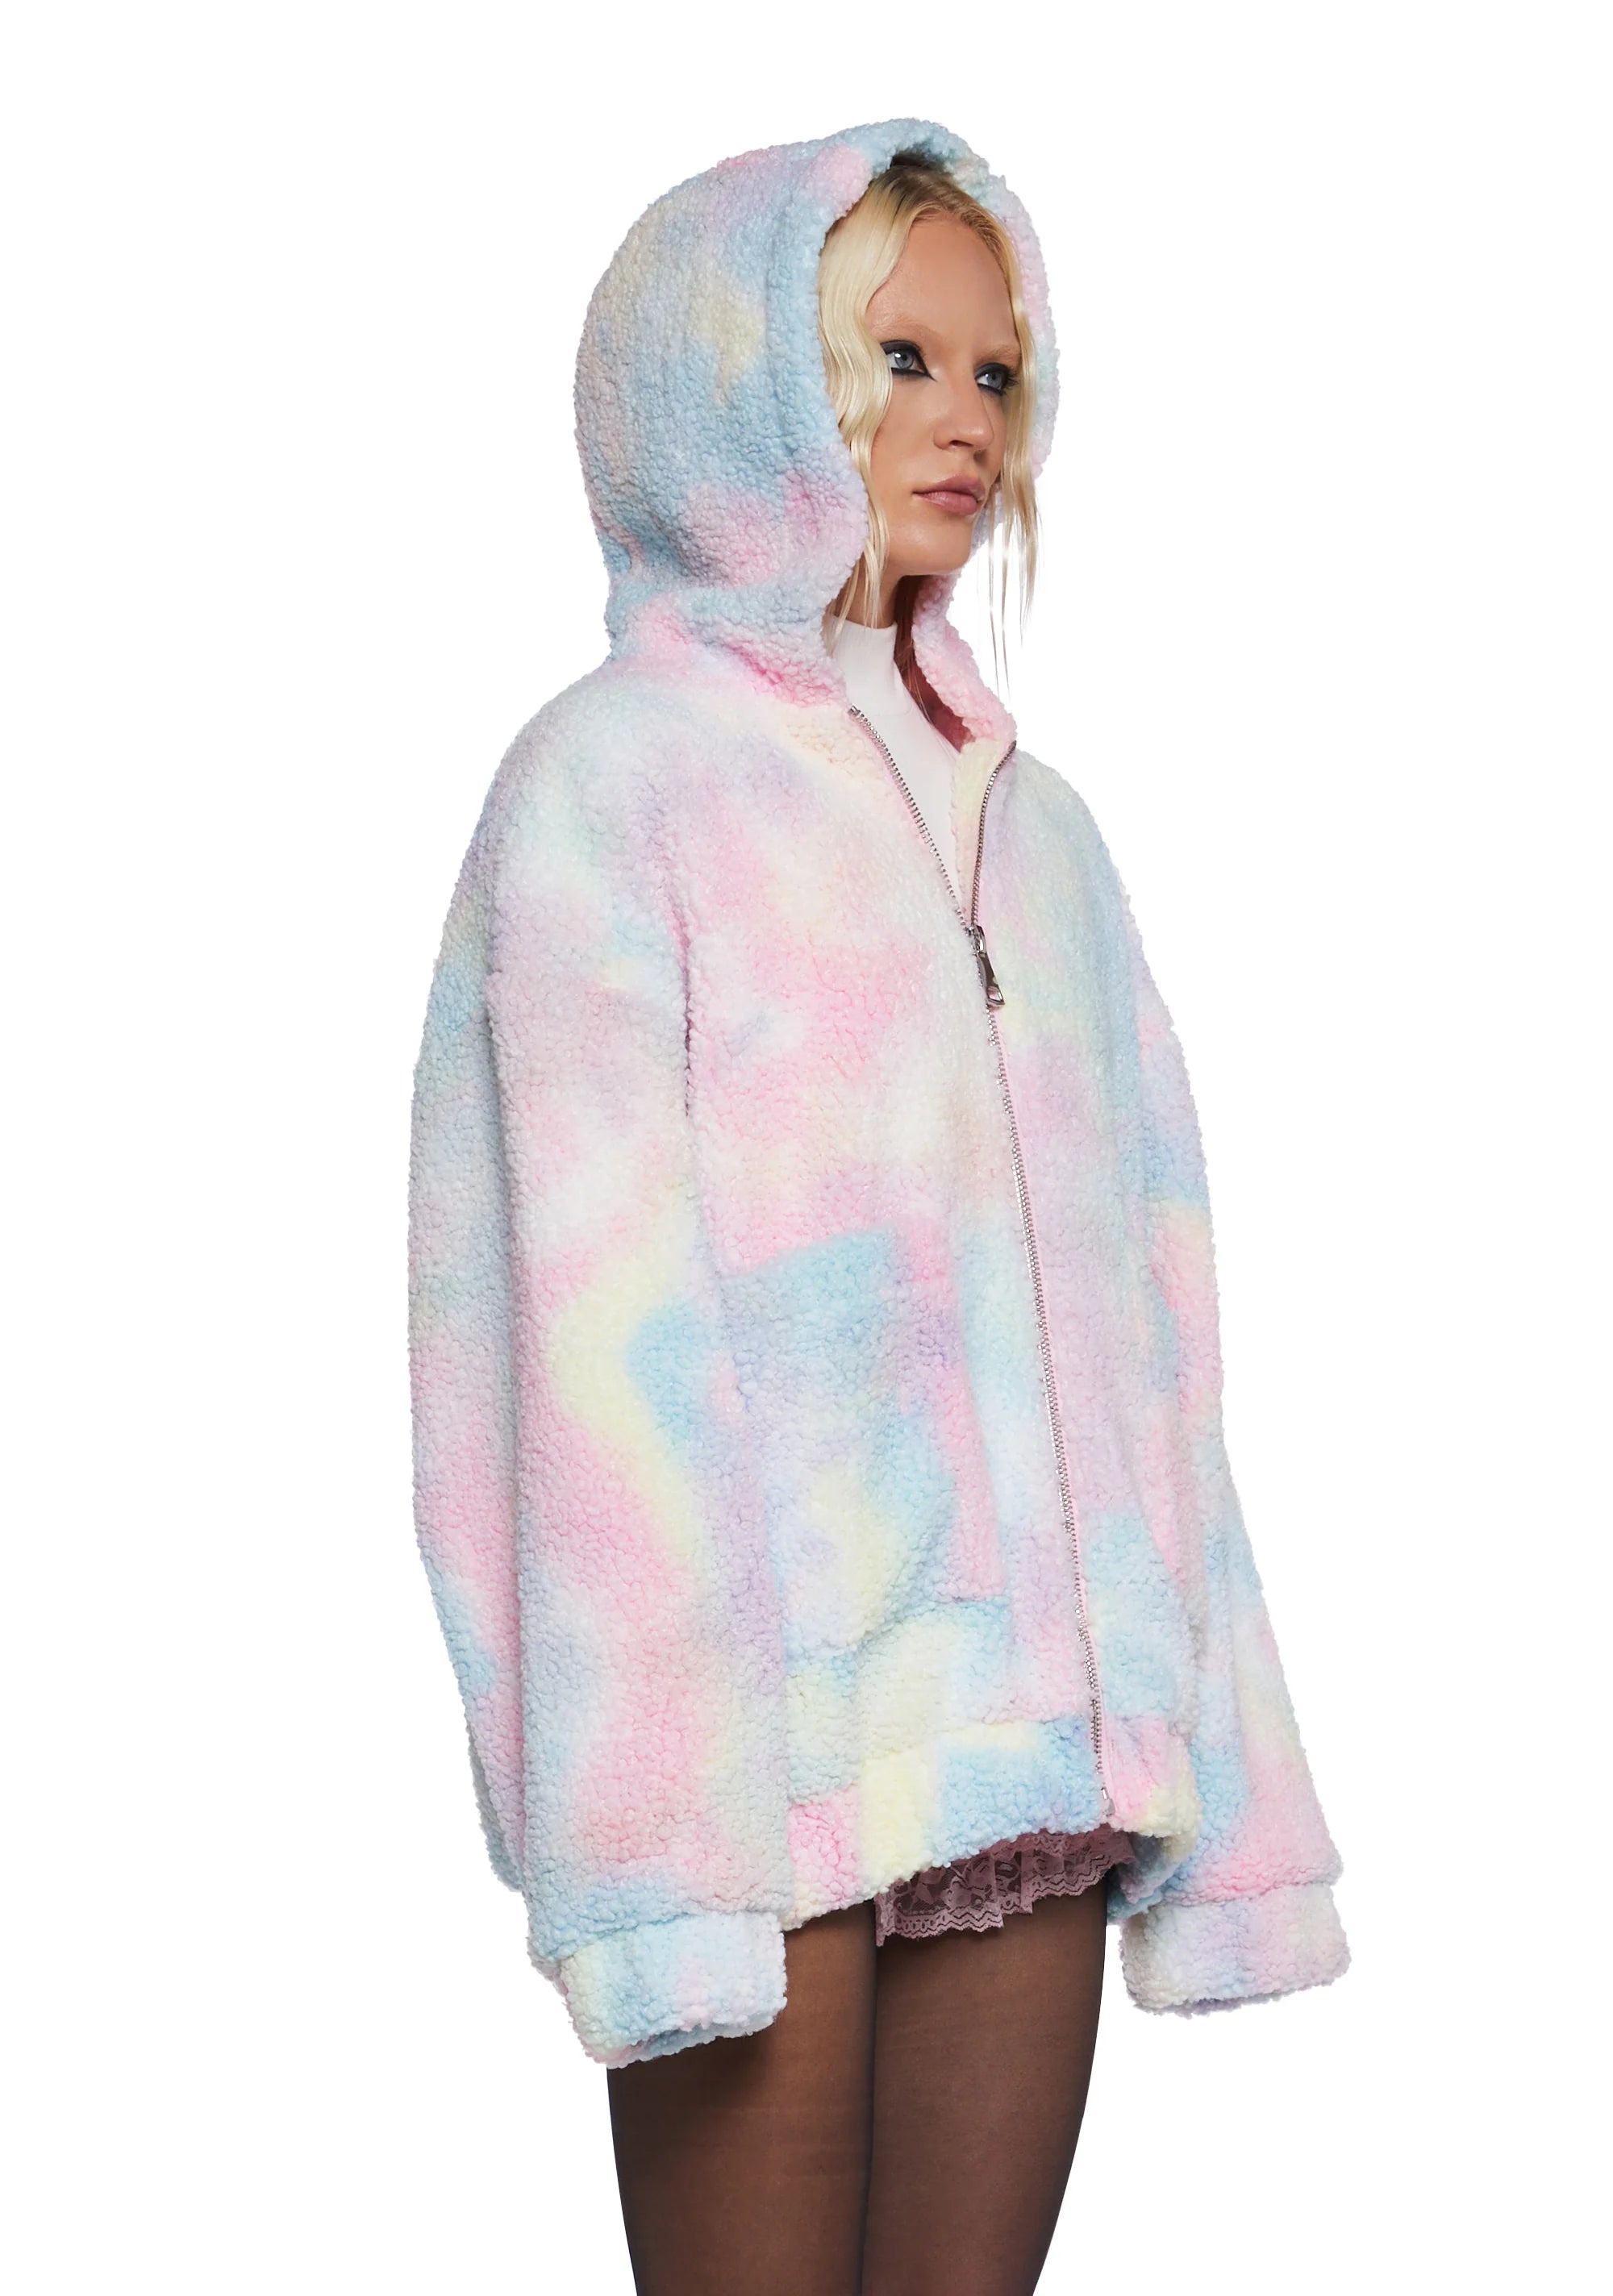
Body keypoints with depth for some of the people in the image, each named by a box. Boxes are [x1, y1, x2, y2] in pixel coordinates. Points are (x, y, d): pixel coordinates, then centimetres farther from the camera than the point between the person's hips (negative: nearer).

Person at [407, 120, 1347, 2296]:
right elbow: (596, 1332, -9)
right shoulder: (609, 785, -2)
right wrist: (649, 1839, -14)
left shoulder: (1028, 817, 15)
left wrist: (1214, 1779, 10)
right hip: (775, 1743, -5)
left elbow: (1143, 1320, 13)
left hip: (1037, 1751, 5)